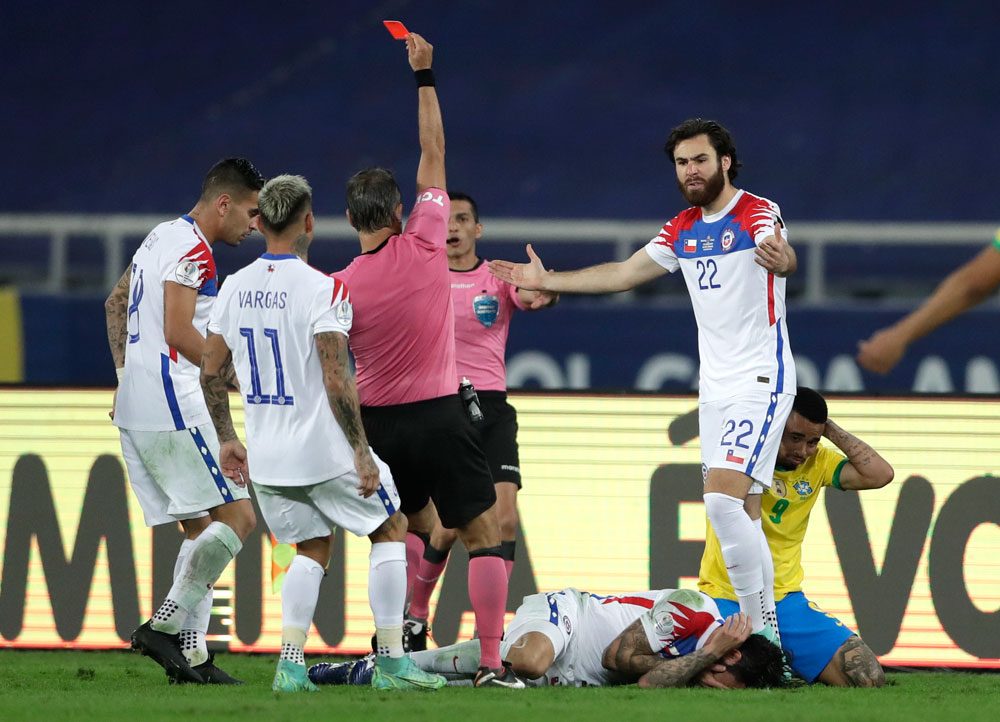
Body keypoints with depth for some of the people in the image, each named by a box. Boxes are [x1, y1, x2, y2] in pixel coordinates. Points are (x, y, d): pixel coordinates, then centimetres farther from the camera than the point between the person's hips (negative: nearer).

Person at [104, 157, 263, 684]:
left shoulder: (161, 237, 18)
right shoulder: (192, 250, -12)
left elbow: (116, 303, 30)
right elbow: (178, 333, -20)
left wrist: (126, 375, 32)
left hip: (134, 407, 10)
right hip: (171, 407, -10)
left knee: (200, 529, 10)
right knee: (237, 517, -7)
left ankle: (191, 655, 3)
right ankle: (164, 626, -10)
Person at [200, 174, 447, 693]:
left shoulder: (234, 288, 2)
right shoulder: (323, 290, -16)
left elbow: (210, 372, 7)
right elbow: (336, 382, -21)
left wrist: (226, 439, 19)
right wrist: (361, 453, -16)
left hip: (266, 457, 6)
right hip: (324, 451, -6)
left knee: (312, 547, 20)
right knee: (389, 530, 12)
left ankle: (290, 664, 6)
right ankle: (390, 662, 8)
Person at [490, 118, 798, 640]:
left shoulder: (757, 215, -12)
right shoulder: (683, 230, 11)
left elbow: (779, 253, -35)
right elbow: (623, 274, 21)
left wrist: (782, 260, -59)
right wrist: (547, 280, 20)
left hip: (761, 382, -8)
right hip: (715, 388, 8)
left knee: (723, 498, -20)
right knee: (742, 511, 7)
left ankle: (760, 627, -17)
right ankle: (767, 632, 10)